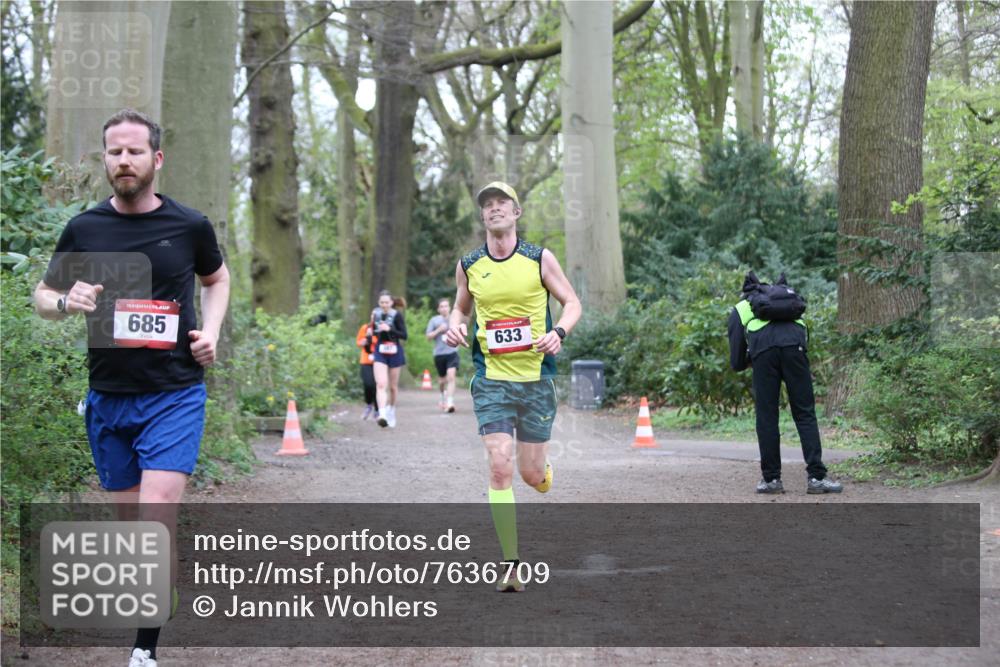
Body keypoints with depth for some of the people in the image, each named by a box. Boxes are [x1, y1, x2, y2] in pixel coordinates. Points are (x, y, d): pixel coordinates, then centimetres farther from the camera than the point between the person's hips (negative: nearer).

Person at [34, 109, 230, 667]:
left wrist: (211, 329, 1)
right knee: (132, 521, 11)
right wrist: (66, 302, -11)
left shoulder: (190, 225, -1)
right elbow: (43, 294, 12)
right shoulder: (84, 229, 1)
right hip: (108, 396, 3)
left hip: (175, 395, -3)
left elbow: (217, 278, 19)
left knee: (156, 520, -16)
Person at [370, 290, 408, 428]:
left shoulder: (397, 315, -9)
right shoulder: (376, 313, 3)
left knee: (393, 386, 11)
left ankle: (391, 411, 33)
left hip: (394, 352, -2)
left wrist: (390, 329, -24)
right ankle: (382, 414, -27)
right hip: (380, 352, 2)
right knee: (381, 384, -16)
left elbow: (404, 335, -12)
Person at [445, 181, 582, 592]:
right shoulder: (468, 266, 4)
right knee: (499, 469, -13)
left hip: (536, 378, 0)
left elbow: (572, 302, 5)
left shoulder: (540, 259, -1)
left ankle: (545, 472, 46)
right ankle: (510, 564, -6)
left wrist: (559, 332, -14)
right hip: (492, 378, 1)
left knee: (531, 474, 5)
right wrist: (454, 326, -2)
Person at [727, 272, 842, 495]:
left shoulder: (739, 310, 30)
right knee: (805, 413, 4)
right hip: (794, 346, 2)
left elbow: (737, 363, 22)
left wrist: (749, 360, 44)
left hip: (763, 350, -1)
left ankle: (771, 479, 10)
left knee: (766, 417, 8)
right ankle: (816, 477, -4)